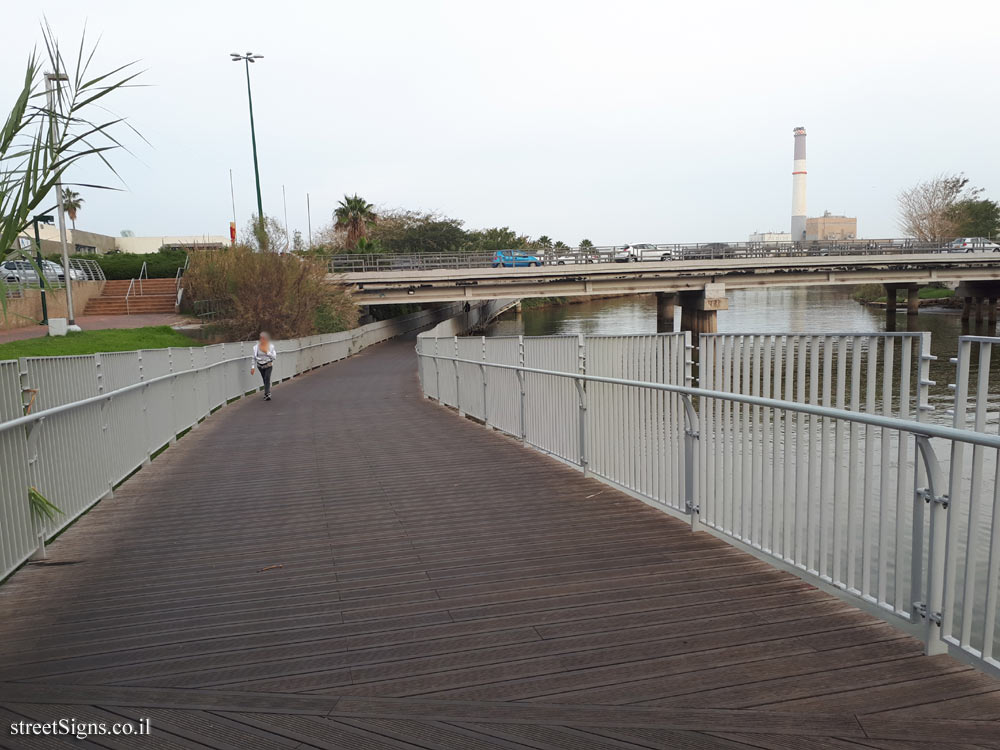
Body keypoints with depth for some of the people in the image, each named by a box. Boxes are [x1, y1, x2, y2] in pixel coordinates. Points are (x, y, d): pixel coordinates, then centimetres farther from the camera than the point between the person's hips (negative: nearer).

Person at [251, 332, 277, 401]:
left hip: (268, 365, -2)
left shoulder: (271, 346, -9)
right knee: (265, 380, 10)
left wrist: (267, 352, -22)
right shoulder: (256, 346, -7)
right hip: (260, 365, 2)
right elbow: (253, 357, -2)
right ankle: (268, 393, 28)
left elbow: (274, 357, -11)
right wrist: (252, 367, -6)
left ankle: (267, 394, -23)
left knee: (267, 378, -19)